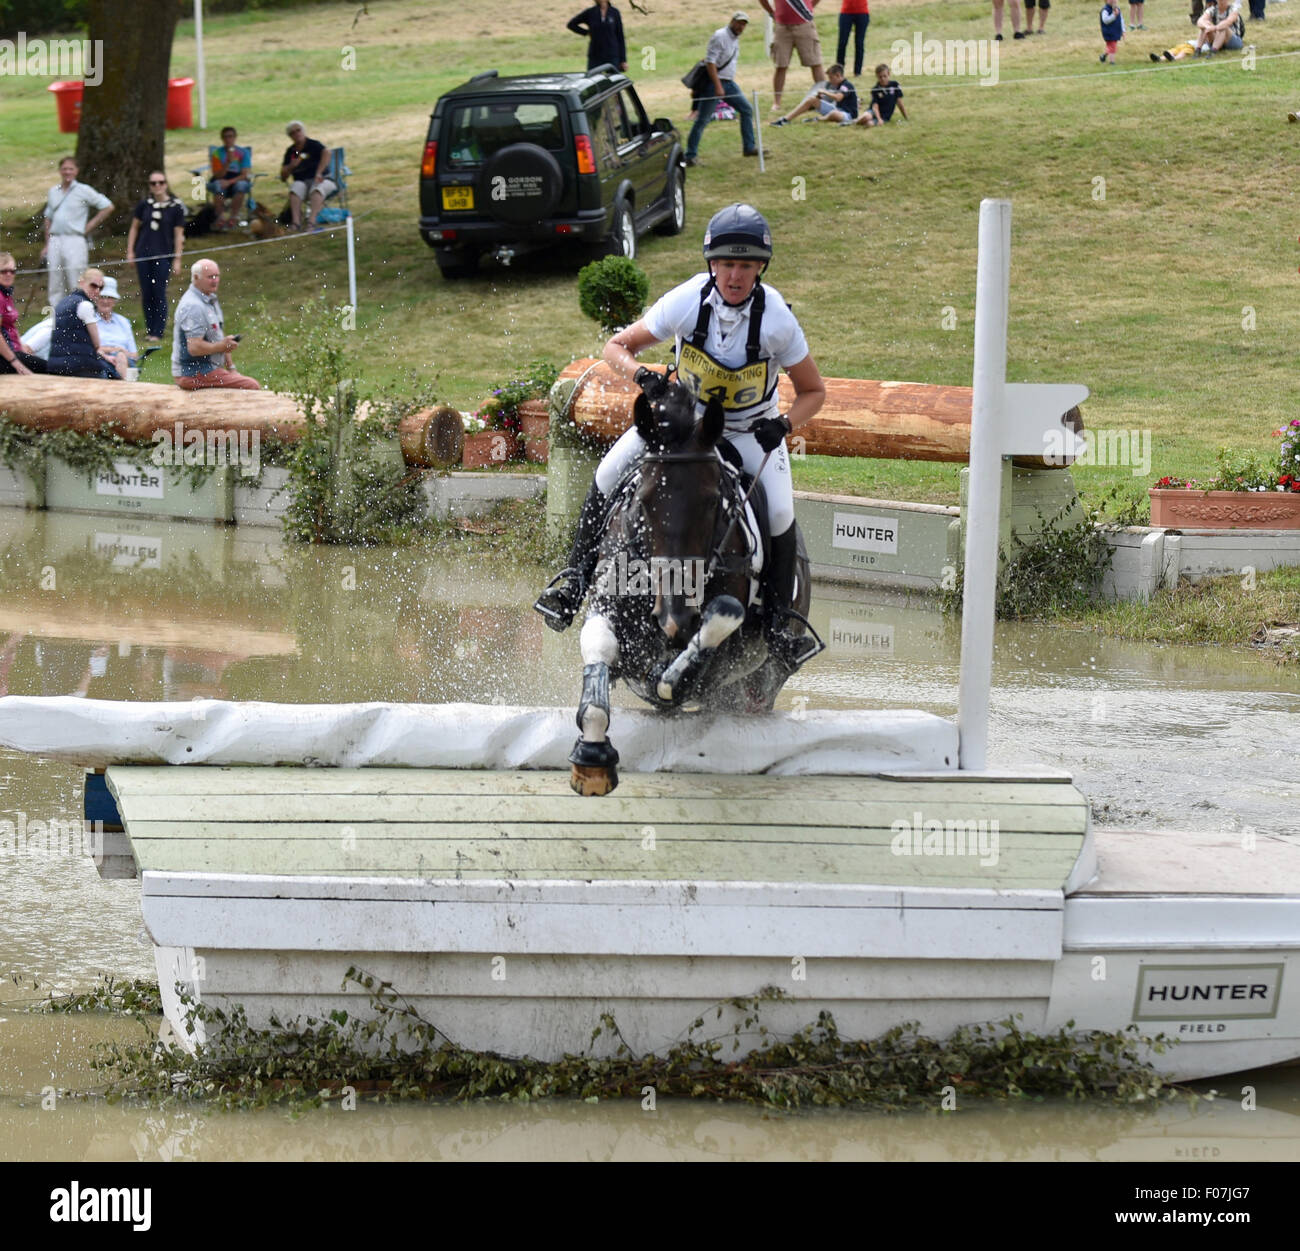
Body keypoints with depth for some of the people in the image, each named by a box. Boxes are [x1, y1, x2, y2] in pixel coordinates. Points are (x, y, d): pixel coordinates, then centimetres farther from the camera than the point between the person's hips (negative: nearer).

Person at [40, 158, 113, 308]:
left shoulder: (84, 191, -1)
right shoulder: (53, 192, 15)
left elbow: (107, 206, 0)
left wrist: (91, 225, -2)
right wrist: (46, 245, 15)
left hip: (74, 241, -5)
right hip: (55, 241, 5)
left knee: (76, 284, -9)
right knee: (55, 286, 5)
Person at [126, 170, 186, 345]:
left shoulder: (175, 207, -1)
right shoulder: (144, 205, 5)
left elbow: (178, 235, 0)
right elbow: (134, 228, 13)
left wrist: (177, 259, -3)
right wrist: (130, 251, 7)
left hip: (163, 256, -3)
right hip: (143, 255, 3)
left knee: (159, 294, -5)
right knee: (146, 294, 4)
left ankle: (157, 332, -1)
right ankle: (149, 329, 14)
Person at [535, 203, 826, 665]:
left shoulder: (777, 319, -22)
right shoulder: (688, 300, -21)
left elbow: (813, 391, -9)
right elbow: (617, 345, -11)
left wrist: (784, 424, -29)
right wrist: (642, 375, -33)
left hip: (751, 429, -1)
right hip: (684, 414, 1)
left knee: (778, 511, -25)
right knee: (609, 474, -19)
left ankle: (779, 621, -9)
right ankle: (574, 580, -8)